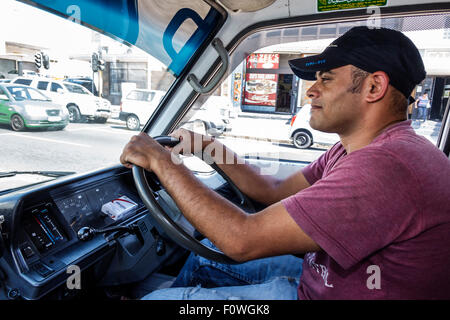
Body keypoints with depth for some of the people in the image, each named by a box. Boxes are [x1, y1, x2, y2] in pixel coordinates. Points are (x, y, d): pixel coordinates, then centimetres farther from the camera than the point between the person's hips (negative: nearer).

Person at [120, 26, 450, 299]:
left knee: (158, 297, -5)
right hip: (321, 276, 8)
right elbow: (277, 191, 5)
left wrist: (162, 161, -21)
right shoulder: (355, 150, -1)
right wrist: (210, 148, 3)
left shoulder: (386, 165, -33)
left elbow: (243, 240, -33)